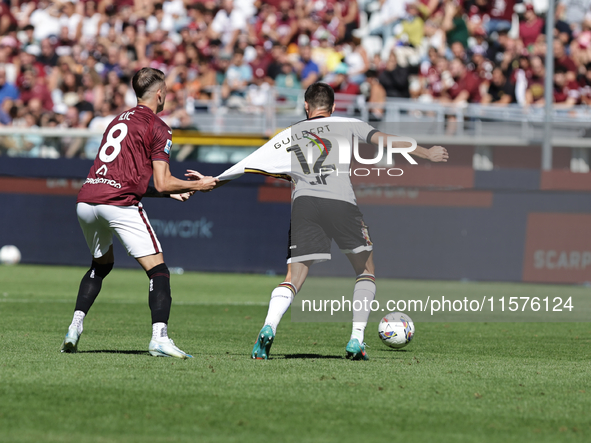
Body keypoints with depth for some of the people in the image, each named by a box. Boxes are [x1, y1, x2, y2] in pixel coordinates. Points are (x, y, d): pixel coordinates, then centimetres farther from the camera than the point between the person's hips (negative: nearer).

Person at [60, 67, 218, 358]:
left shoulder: (118, 121, 25)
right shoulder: (158, 128, 2)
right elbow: (162, 183, -3)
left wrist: (170, 192, 29)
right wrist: (198, 185, 11)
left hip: (86, 201, 7)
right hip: (120, 203, -7)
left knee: (101, 265, 29)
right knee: (158, 271, -5)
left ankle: (74, 328, 18)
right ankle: (159, 338, -21)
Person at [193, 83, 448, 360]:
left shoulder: (288, 136, 25)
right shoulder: (346, 125, 21)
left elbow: (246, 165, 25)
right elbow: (383, 139, 14)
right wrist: (427, 154, 22)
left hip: (303, 203, 1)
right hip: (341, 202, -1)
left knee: (294, 278, 2)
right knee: (366, 271, 17)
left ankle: (268, 328, -25)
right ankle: (356, 339, 4)